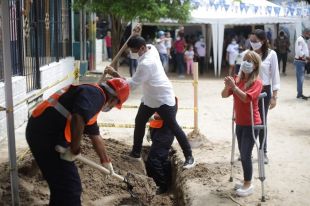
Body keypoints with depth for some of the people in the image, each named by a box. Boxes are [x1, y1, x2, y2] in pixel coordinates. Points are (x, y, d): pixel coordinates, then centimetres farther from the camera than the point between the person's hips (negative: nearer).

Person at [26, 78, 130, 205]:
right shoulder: (96, 94, -8)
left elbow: (95, 135, 35)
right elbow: (78, 119, -30)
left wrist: (106, 161, 45)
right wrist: (75, 150, -16)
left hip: (41, 131, 10)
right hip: (46, 136, -10)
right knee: (70, 187, -3)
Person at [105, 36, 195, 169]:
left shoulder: (145, 63, -31)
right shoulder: (151, 48, -4)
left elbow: (131, 85, -28)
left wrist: (114, 73, -22)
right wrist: (136, 35, 5)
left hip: (164, 98, -10)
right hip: (150, 98, 10)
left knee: (173, 126, -3)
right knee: (139, 122, 13)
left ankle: (189, 157, 8)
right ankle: (136, 152, 27)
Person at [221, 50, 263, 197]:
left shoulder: (257, 82, -14)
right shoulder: (237, 79, 4)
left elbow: (246, 98, -28)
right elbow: (224, 95, 0)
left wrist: (233, 86, -33)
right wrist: (227, 86, -19)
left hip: (252, 124, -7)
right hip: (239, 123, 7)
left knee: (246, 154, -5)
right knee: (242, 154, 15)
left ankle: (248, 185, 9)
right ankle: (246, 181, 29)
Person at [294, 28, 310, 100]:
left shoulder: (303, 40, 16)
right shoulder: (300, 40, -15)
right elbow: (299, 52, -24)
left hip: (302, 61, 10)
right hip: (299, 61, -10)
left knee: (301, 78, 12)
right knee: (300, 78, -5)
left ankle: (299, 94, 18)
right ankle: (300, 94, 0)